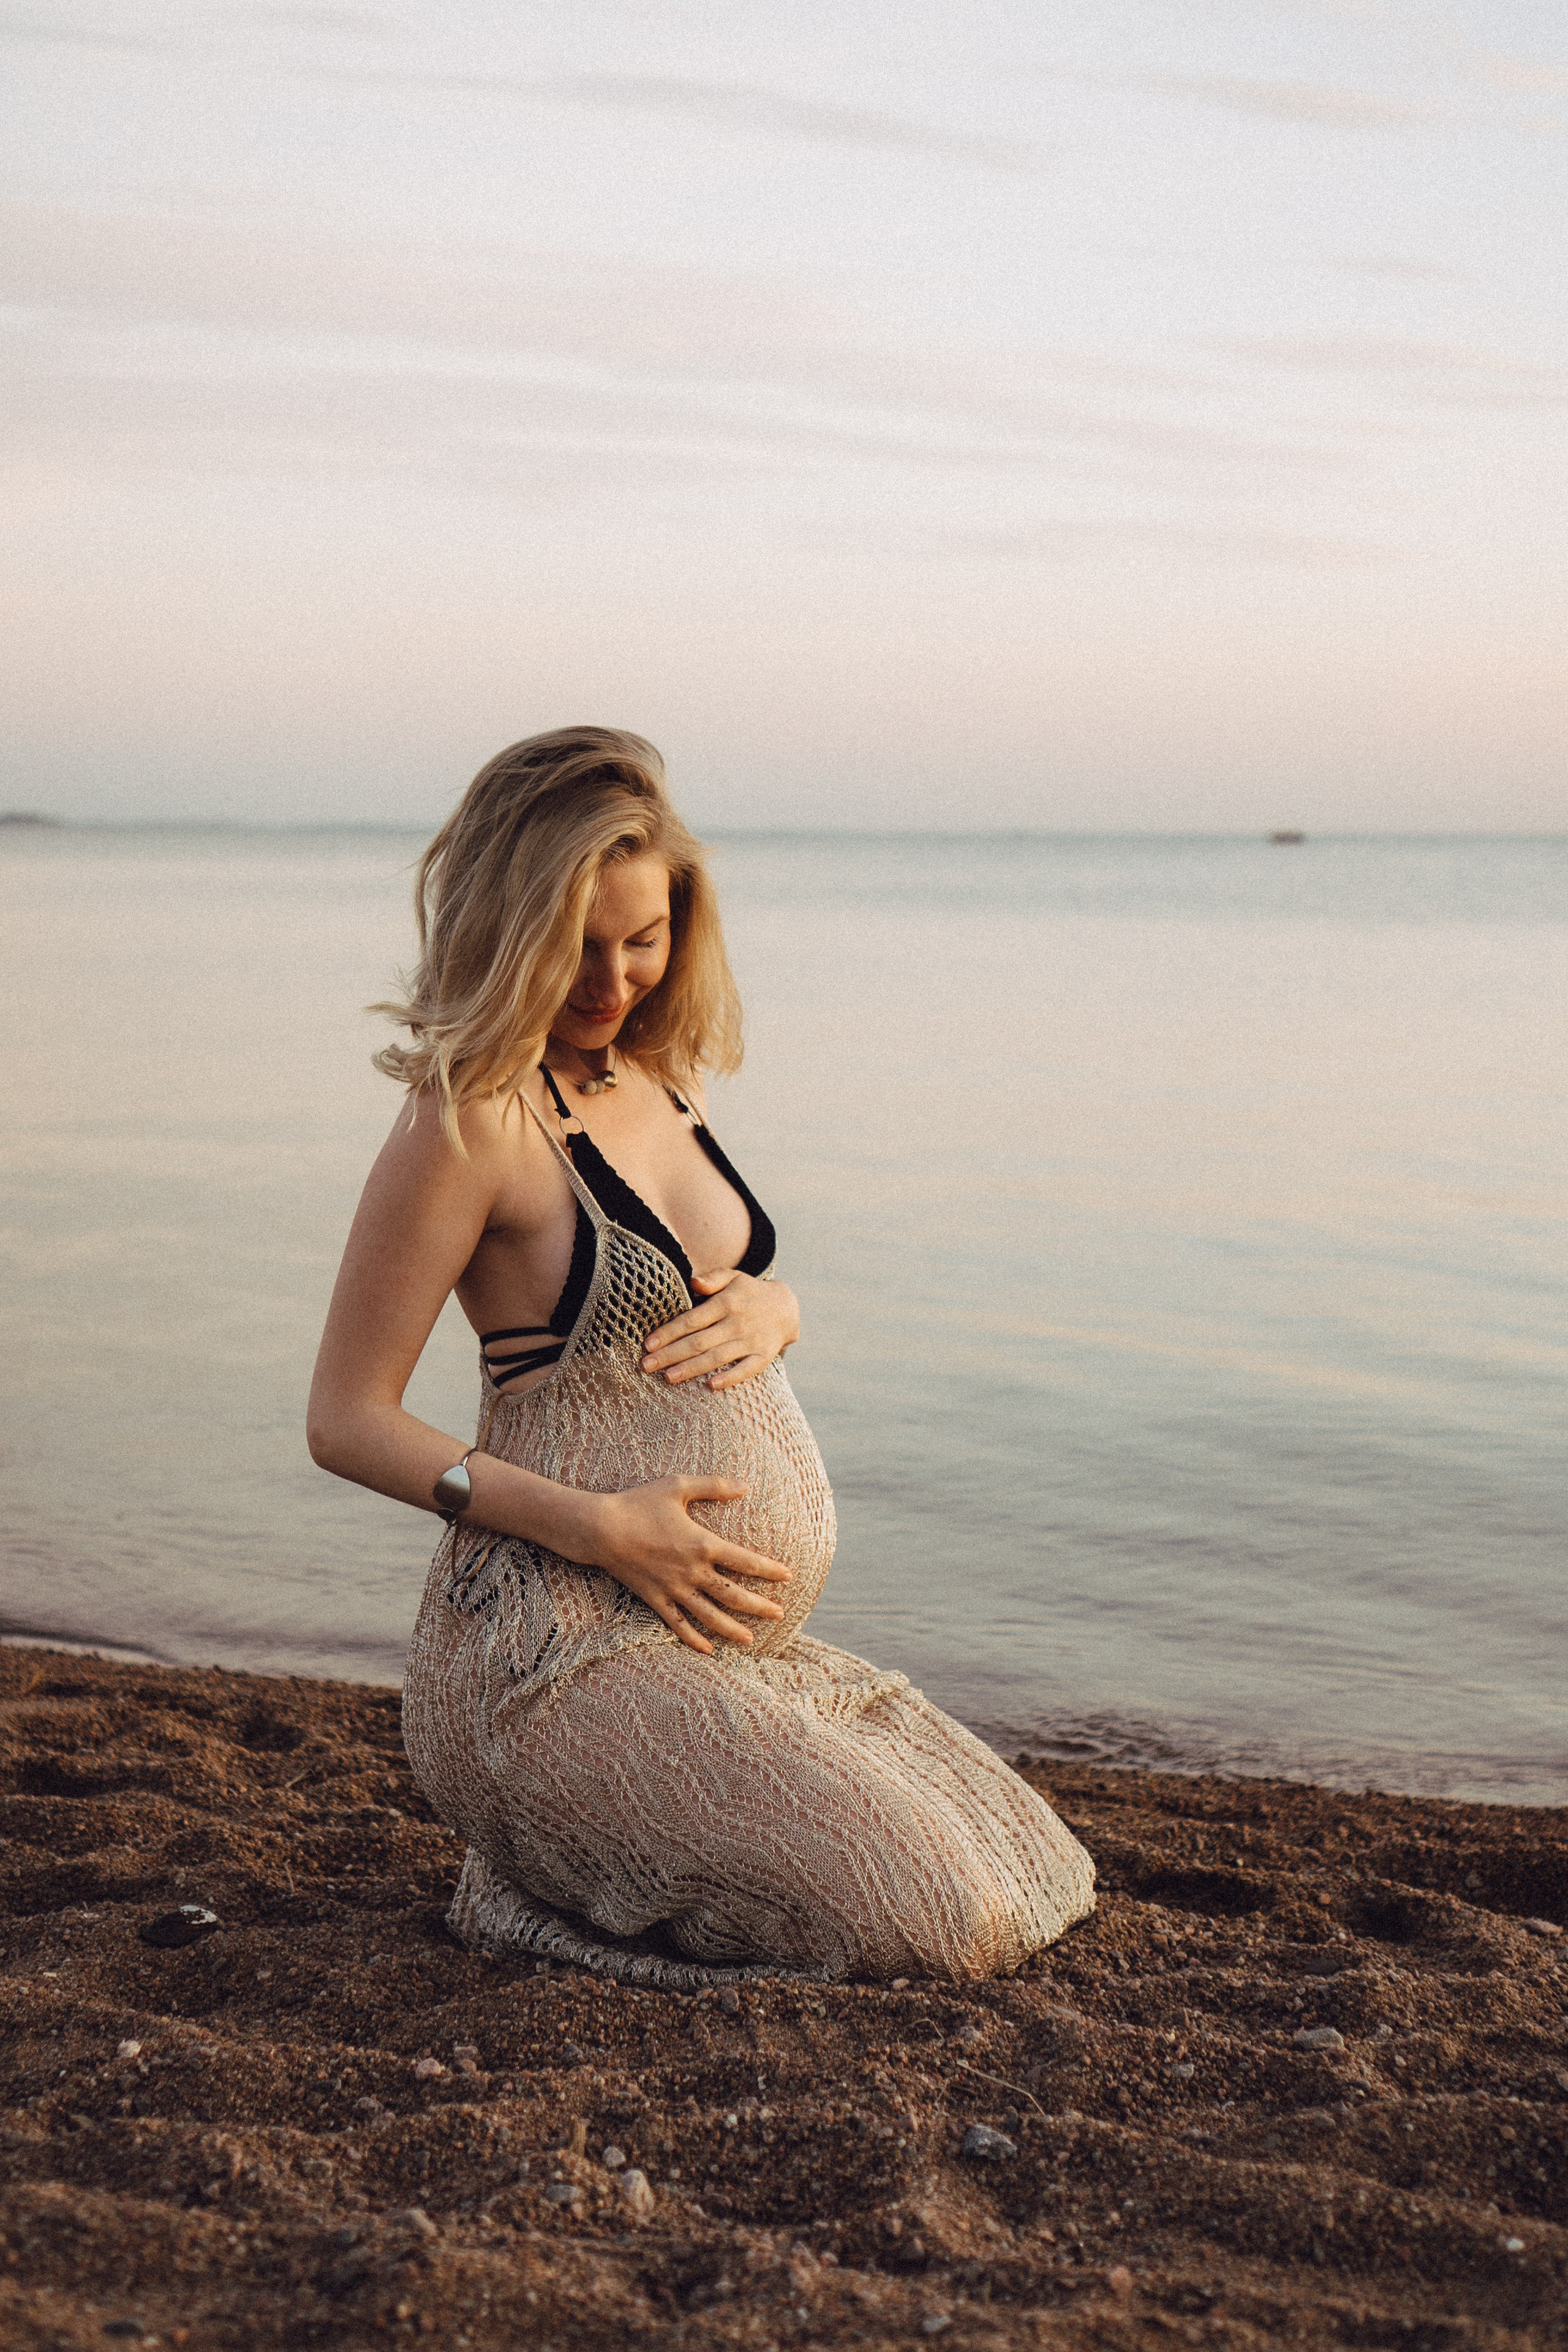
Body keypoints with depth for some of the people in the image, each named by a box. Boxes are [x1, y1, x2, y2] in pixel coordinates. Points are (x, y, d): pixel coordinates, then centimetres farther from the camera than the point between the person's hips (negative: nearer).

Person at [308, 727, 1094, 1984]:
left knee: (1039, 1879, 13)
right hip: (573, 1655, -9)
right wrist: (601, 1527, -20)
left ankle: (598, 1847, 15)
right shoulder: (472, 1119, -13)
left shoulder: (661, 1073, 11)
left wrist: (769, 1306, 0)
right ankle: (546, 1876, 1)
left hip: (747, 1646, 9)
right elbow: (347, 1420, -13)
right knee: (940, 1922, -15)